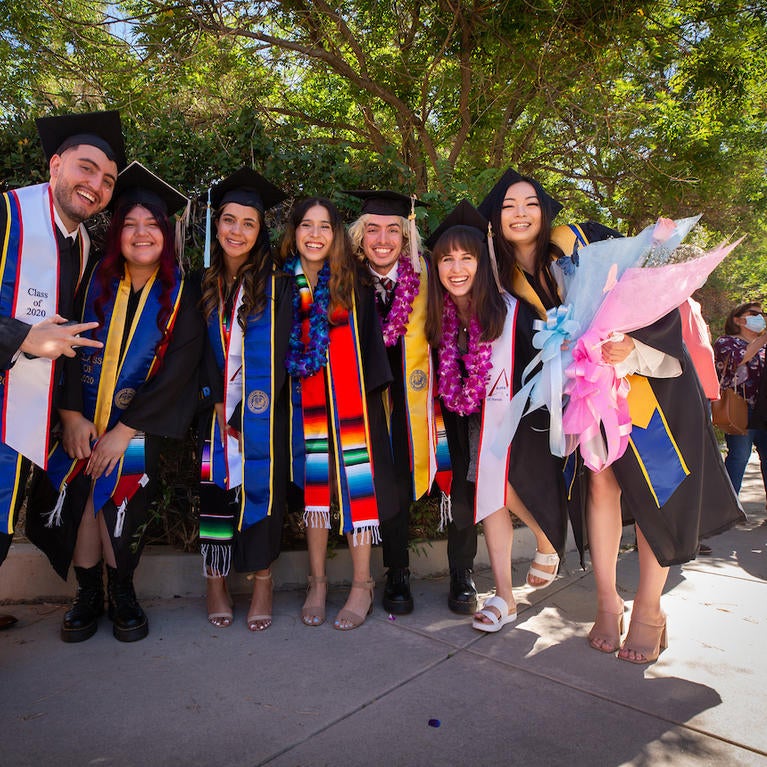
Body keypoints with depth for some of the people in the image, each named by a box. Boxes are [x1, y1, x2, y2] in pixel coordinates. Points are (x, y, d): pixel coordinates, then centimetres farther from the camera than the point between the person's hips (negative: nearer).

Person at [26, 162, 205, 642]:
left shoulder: (181, 297, -5)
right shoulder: (95, 283, 2)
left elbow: (178, 369, -11)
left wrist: (124, 431, -13)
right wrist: (71, 415, -12)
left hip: (139, 426, -2)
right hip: (82, 420, 3)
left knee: (121, 506, -8)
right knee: (79, 502, -3)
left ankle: (123, 594, 16)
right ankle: (89, 595, 18)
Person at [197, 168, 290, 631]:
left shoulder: (275, 284, -2)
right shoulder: (202, 281, 6)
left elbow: (275, 353, -6)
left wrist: (247, 413, -9)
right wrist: (217, 404, -3)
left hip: (262, 411, -2)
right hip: (216, 407, 3)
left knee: (260, 486, -1)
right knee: (214, 488, 2)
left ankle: (263, 581, 12)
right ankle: (216, 581, 16)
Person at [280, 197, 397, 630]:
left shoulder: (352, 282, -2)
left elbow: (372, 342, -1)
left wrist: (376, 389, -7)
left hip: (350, 397, -2)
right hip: (305, 399, 2)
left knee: (354, 479, -1)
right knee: (313, 481, 6)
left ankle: (362, 586, 12)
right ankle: (318, 582, 20)